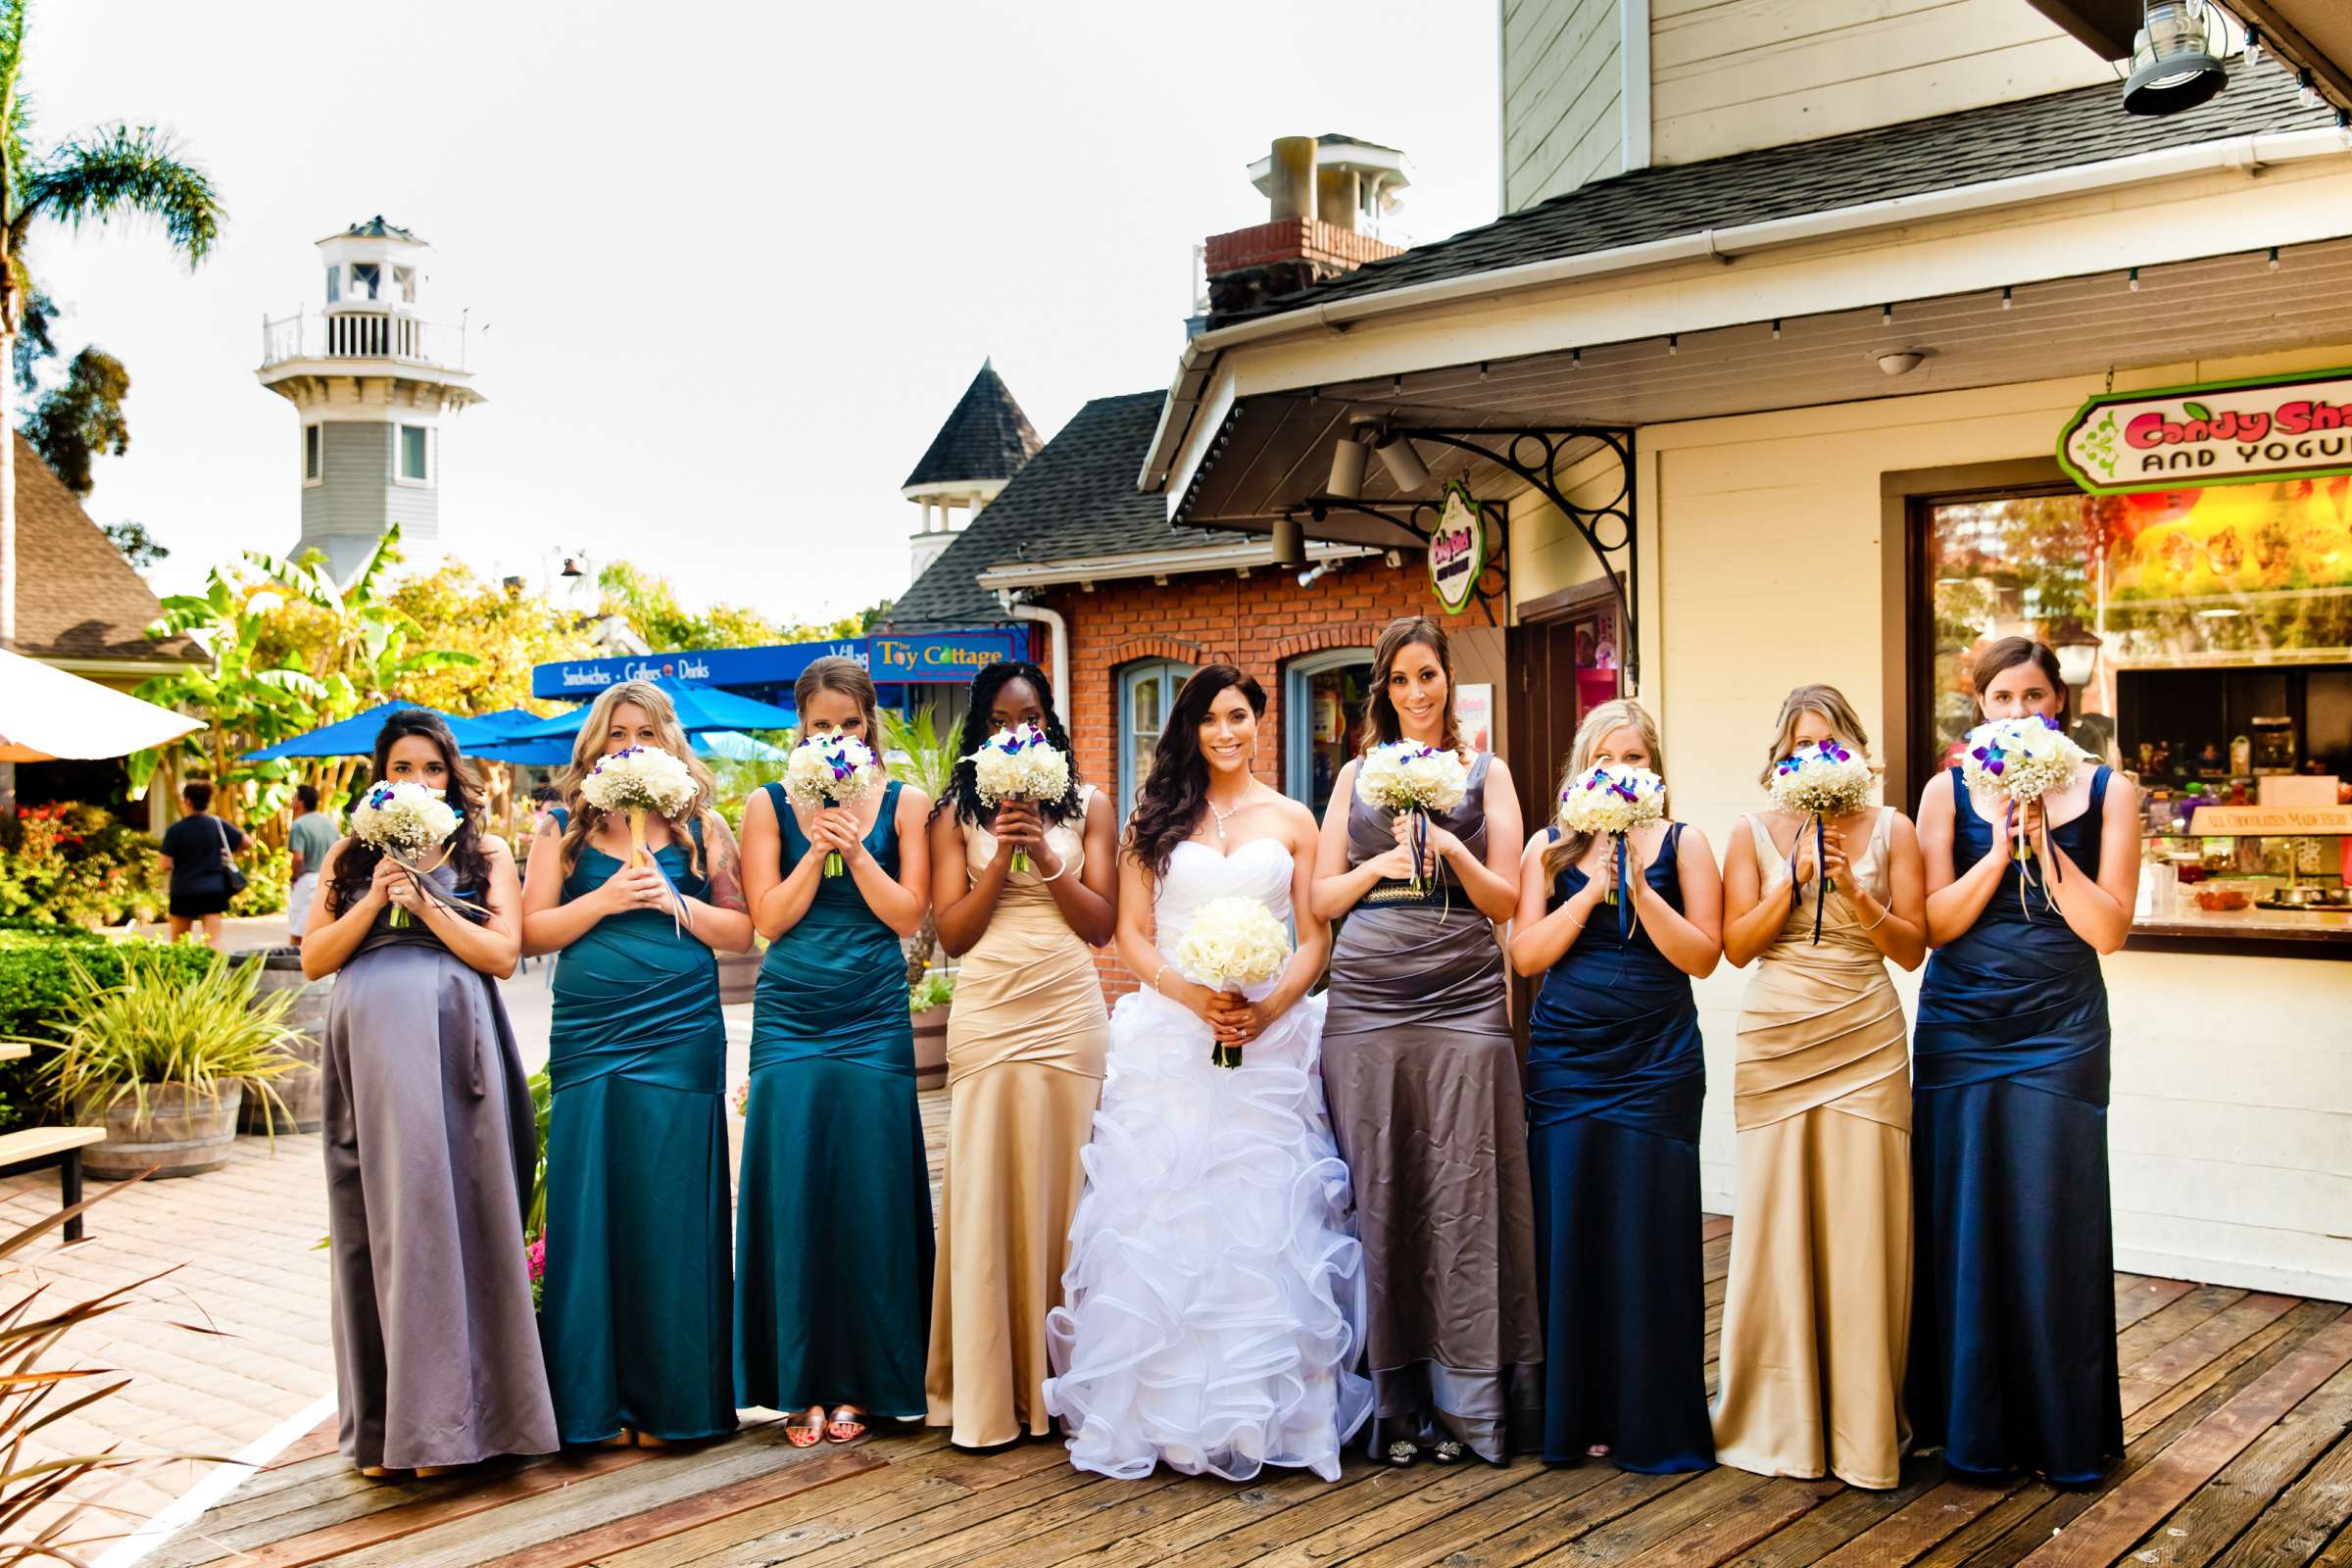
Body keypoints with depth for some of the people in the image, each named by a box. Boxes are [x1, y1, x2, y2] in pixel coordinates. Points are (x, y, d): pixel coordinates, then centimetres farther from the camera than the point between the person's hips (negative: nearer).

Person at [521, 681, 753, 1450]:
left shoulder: (698, 826, 9)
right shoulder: (564, 828, 10)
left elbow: (741, 931, 6)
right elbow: (532, 931, 3)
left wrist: (675, 902, -8)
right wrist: (606, 899, -9)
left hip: (681, 1038, 0)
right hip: (588, 1039, 1)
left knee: (670, 1211, -1)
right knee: (593, 1208, 0)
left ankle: (668, 1399, 10)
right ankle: (596, 1400, 10)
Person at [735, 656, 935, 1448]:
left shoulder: (904, 804, 6)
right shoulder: (769, 806, 6)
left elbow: (909, 915, -1)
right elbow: (768, 918, 0)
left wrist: (854, 847, -11)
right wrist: (817, 847, -10)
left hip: (875, 1022, 0)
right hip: (789, 1021, 0)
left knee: (869, 1195, 0)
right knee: (793, 1195, -2)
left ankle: (858, 1382, 12)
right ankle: (801, 1384, 10)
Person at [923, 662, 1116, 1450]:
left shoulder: (1087, 806, 10)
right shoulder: (957, 815, 9)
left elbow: (1102, 923, 4)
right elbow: (952, 933, 2)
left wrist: (1048, 858, -9)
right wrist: (1002, 856, -8)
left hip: (1069, 1016, 1)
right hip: (986, 1019, 0)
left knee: (1064, 1189, 1)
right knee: (986, 1194, -2)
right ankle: (986, 1393, 4)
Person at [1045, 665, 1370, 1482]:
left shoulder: (1291, 819, 11)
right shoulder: (1156, 819, 11)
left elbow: (1315, 938, 7)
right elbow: (1131, 935, 6)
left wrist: (1269, 1006, -11)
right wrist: (1190, 992, -12)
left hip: (1268, 1042, 0)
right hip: (1169, 1040, 0)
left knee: (1265, 1222, -3)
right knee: (1162, 1218, -2)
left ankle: (1263, 1408, 5)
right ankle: (1160, 1408, 6)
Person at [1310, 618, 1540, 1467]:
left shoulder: (1486, 773, 11)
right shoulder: (1358, 775, 15)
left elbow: (1506, 899, 6)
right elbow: (1322, 898, 13)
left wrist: (1450, 848, -10)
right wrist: (1379, 864, -4)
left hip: (1462, 1002, -1)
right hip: (1365, 1004, 2)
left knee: (1462, 1193, -4)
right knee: (1378, 1191, 0)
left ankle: (1467, 1402, 5)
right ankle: (1395, 1400, 9)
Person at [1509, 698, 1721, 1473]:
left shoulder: (1681, 843, 6)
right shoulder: (1550, 847, 9)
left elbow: (1703, 956, -3)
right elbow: (1525, 952, -1)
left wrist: (1639, 888, -13)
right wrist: (1592, 889, -9)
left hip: (1655, 1062, -1)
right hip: (1565, 1061, 1)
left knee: (1649, 1233, -2)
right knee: (1568, 1230, 1)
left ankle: (1653, 1423, 9)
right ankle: (1575, 1416, 13)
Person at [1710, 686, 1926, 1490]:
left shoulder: (1890, 829, 6)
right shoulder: (1753, 833, 7)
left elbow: (1913, 948, 3)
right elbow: (1737, 945, 1)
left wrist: (1858, 896, -12)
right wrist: (1795, 877, -10)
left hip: (1866, 1045, 0)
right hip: (1775, 1045, 0)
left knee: (1861, 1224, -1)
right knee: (1777, 1221, 1)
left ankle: (1862, 1423, 12)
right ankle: (1778, 1420, 13)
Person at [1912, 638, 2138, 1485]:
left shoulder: (2106, 792, 2)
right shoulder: (1949, 791, 3)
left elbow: (2109, 929, -6)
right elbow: (1933, 924, -3)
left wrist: (2044, 843, -15)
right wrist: (1997, 851, -14)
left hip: (2060, 1033, -1)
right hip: (1959, 1031, 1)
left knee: (2053, 1226, 1)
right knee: (1963, 1224, 4)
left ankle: (2063, 1432, 16)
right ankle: (1973, 1426, 17)